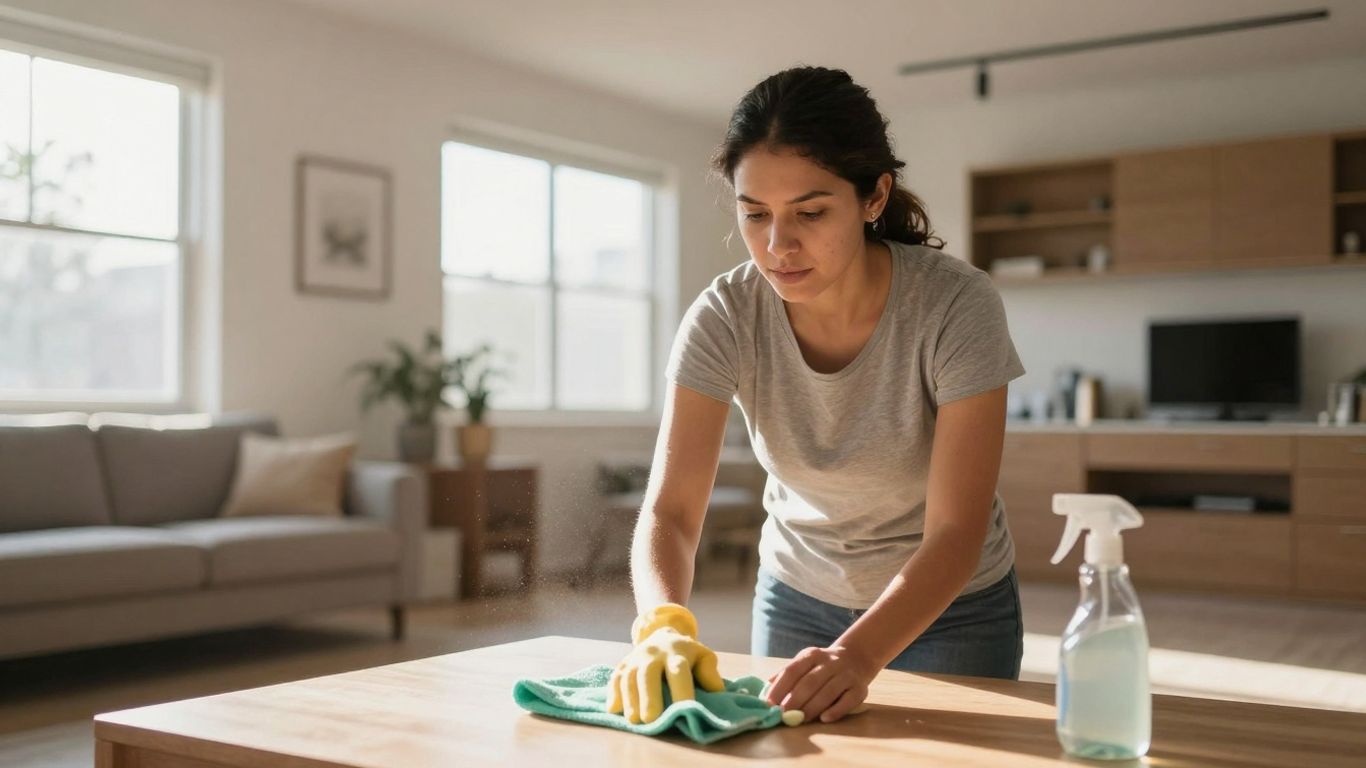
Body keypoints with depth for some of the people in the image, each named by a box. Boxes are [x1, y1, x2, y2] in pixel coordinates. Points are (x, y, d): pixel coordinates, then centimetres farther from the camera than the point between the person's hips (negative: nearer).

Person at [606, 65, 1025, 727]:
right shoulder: (724, 319, -21)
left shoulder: (956, 306, -27)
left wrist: (856, 655, -46)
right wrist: (663, 624, -46)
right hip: (797, 597, 2)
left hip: (948, 607, -2)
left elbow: (955, 534, -30)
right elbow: (670, 508, -25)